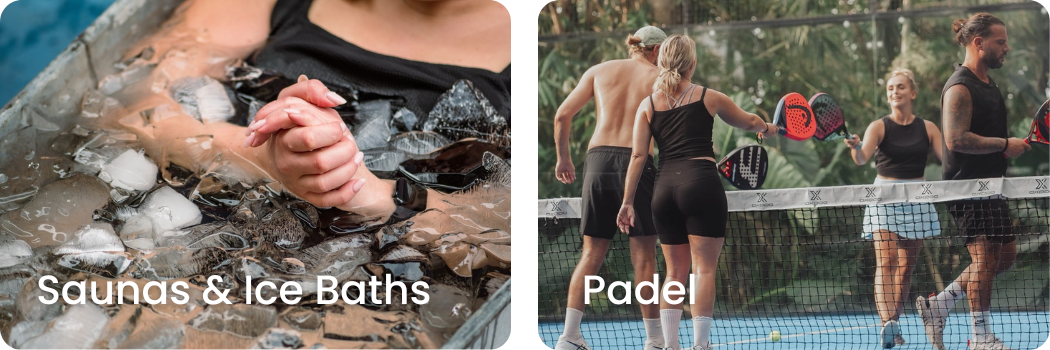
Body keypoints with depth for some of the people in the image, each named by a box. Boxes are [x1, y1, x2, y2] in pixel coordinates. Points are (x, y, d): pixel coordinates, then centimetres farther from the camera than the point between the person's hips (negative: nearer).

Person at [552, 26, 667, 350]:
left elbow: (562, 115, 11)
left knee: (592, 253, 8)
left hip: (598, 158, 3)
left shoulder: (599, 71, 15)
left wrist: (563, 156, 21)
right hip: (638, 161, -3)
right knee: (644, 256, 3)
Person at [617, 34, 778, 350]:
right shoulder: (708, 98, 7)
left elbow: (638, 155, 3)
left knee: (675, 271, 11)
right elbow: (749, 121, 22)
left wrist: (628, 202, 5)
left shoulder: (648, 105, 10)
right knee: (704, 269, -2)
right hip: (702, 182, -3)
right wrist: (768, 128, 44)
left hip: (664, 189, 3)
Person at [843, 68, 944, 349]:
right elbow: (862, 159, -18)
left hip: (916, 199, 3)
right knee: (886, 262, -17)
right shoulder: (879, 127, -2)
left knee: (906, 266, 4)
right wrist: (855, 146, -39)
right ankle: (887, 323, -29)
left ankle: (893, 327, 15)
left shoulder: (927, 128, 6)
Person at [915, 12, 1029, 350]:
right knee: (985, 255, -10)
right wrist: (1004, 144, -19)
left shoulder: (989, 84, 18)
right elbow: (956, 139, -24)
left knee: (1006, 253, 10)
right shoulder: (960, 87, -14)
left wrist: (1008, 148, 10)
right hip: (967, 185, -10)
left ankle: (937, 304, 18)